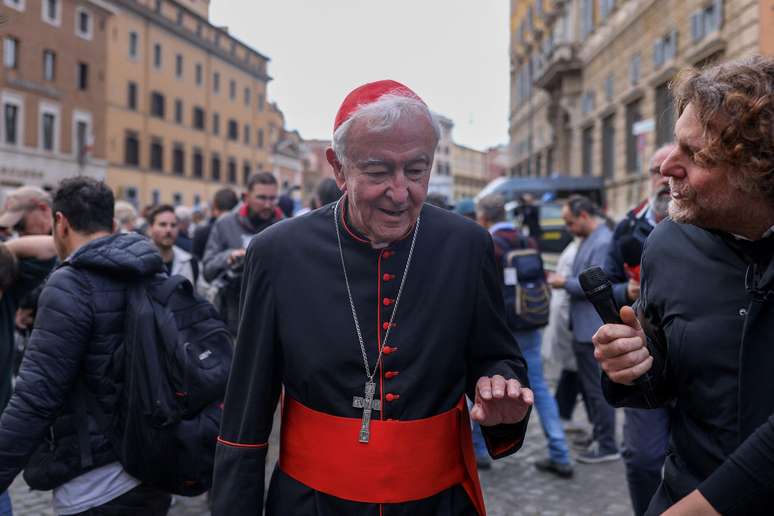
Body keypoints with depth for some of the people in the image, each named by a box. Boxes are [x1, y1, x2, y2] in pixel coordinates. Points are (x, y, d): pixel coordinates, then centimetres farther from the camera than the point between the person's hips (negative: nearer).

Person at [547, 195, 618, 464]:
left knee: (597, 388, -1)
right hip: (584, 327, 10)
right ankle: (599, 435, 31)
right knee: (587, 384, 18)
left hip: (594, 329, -10)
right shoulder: (589, 240, 14)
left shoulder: (603, 242, -17)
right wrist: (564, 279, 7)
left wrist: (566, 283, -13)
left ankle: (607, 446, 11)